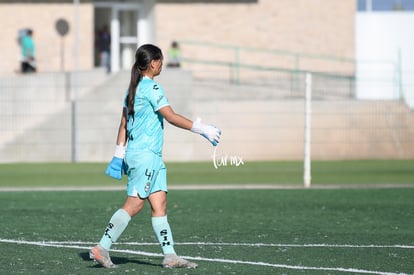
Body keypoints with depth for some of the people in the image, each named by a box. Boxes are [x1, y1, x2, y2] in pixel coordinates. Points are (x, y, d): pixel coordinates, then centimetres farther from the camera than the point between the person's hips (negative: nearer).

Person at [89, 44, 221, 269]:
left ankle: (170, 256, 1)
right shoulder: (151, 88, -13)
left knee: (159, 204, 4)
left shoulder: (134, 88, 14)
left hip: (152, 157, 9)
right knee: (133, 205, -8)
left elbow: (124, 124, 16)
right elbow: (171, 117, -18)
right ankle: (101, 249, -5)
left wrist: (119, 155, 18)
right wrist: (201, 129, -14)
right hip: (145, 155, -9)